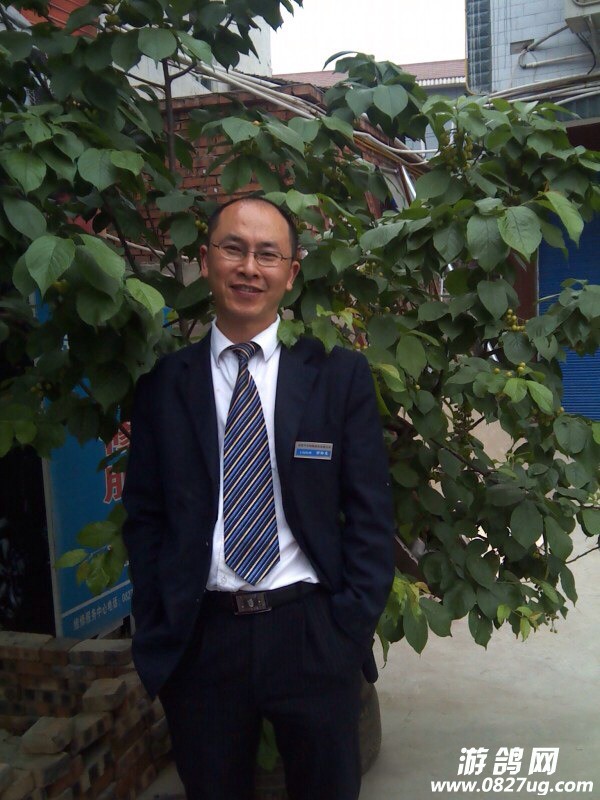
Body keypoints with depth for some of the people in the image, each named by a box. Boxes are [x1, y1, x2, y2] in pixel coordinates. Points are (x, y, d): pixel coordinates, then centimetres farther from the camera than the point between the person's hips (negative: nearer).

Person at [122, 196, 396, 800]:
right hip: (198, 640, 1)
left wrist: (352, 628, -6)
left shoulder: (341, 375, 0)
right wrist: (157, 634, -2)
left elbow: (370, 512, 0)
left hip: (314, 638, 0)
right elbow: (143, 516, 5)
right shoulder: (164, 385, 2)